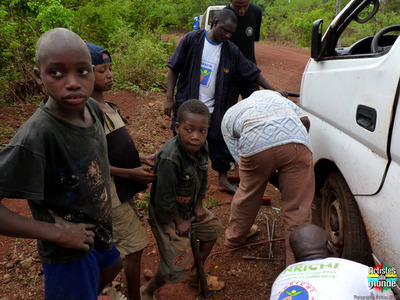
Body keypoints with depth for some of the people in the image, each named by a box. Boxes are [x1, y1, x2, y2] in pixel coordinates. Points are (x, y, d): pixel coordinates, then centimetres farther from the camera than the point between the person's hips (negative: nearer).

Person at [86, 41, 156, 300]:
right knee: (135, 246, 1)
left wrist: (141, 158, 2)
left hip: (123, 189, 9)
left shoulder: (108, 106, 8)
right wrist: (131, 173, -21)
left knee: (112, 245, 23)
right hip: (111, 192, -9)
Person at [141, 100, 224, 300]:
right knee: (178, 265, -2)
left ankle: (195, 274, 44)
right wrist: (178, 222, -14)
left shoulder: (201, 146, -12)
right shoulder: (169, 158, -36)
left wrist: (198, 205, 4)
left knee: (213, 229, 22)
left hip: (189, 206, 8)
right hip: (167, 214, -8)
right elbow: (164, 199, -28)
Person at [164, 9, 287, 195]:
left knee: (219, 145, 11)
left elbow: (253, 73, 2)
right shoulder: (192, 39, -6)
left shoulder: (231, 51, 0)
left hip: (214, 110, 2)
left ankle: (223, 180, 30)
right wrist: (169, 98, -8)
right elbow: (174, 68, -3)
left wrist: (273, 91, -5)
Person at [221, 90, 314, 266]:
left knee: (247, 194, 26)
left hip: (256, 146, 0)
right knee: (297, 207, 10)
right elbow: (304, 119, 28)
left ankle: (234, 238, 48)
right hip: (296, 141, 1)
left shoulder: (227, 119, 31)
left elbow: (241, 160, 22)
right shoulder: (270, 94, 40)